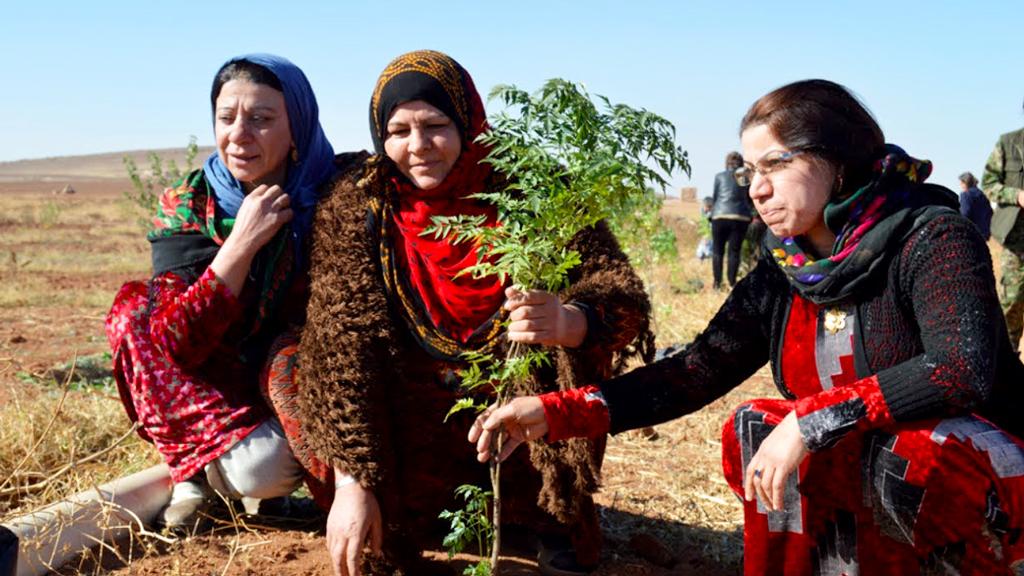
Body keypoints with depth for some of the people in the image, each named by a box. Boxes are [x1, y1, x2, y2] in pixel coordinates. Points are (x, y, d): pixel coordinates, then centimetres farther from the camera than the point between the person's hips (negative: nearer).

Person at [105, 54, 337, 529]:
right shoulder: (187, 204, -11)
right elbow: (174, 346, -20)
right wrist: (241, 243, -30)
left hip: (295, 392, -2)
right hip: (211, 399, 2)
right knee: (134, 311, -20)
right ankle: (204, 460, -9)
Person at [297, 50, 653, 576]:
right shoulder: (356, 207, -11)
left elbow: (622, 297, -20)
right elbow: (344, 345, -18)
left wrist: (565, 322, -44)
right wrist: (352, 483, -27)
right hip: (419, 423, 2)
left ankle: (559, 516, 1)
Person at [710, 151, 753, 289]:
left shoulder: (719, 176, 5)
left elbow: (714, 197, 10)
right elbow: (750, 199, 13)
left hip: (720, 216, -1)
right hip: (740, 217, 1)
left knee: (717, 250, 8)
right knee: (734, 251, 5)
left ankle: (717, 283, 3)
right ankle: (732, 282, 1)